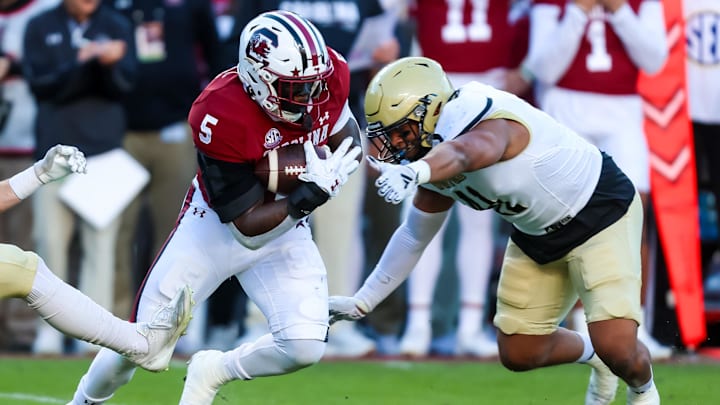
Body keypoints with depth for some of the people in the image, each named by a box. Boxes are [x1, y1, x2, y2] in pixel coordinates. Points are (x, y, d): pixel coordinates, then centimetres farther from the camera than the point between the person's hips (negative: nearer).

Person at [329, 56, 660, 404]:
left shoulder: (487, 124, -34)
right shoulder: (435, 164, -6)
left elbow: (461, 153, -59)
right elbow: (415, 236, 7)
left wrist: (411, 173, -79)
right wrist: (362, 302, 9)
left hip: (601, 212, -8)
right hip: (539, 234, 8)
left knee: (616, 347, -19)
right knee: (519, 354, 7)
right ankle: (594, 356, 38)